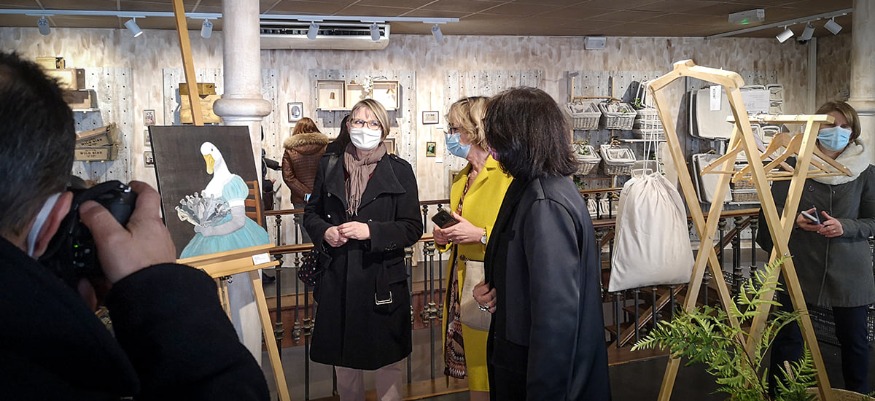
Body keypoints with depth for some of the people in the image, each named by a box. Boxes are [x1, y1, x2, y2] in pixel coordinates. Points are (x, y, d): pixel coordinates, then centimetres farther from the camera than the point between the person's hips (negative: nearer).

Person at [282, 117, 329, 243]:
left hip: (301, 201, 0)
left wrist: (305, 194, -12)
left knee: (307, 237, 5)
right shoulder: (324, 147, -2)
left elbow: (288, 177, -9)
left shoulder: (289, 151, -2)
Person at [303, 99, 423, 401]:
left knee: (387, 359, 6)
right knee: (342, 357, 15)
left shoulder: (399, 171, -2)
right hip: (338, 278, 3)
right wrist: (324, 232, -7)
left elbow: (413, 228, -5)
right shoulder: (329, 165, 6)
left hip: (382, 280, -2)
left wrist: (371, 231, -18)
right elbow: (311, 213, 14)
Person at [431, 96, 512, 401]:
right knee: (472, 376, 13)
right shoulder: (463, 178, 15)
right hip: (460, 284, 8)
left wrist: (480, 235, -22)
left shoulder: (506, 175, -13)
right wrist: (444, 236, 8)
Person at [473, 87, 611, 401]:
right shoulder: (529, 187, 5)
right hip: (520, 355, 9)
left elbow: (556, 315, -27)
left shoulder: (546, 205, -25)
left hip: (544, 373, -9)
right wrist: (490, 287, -2)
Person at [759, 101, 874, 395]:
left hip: (849, 270, 1)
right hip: (799, 266, -1)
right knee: (788, 336, 5)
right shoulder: (794, 166, -3)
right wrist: (795, 220, -15)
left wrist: (845, 227, -15)